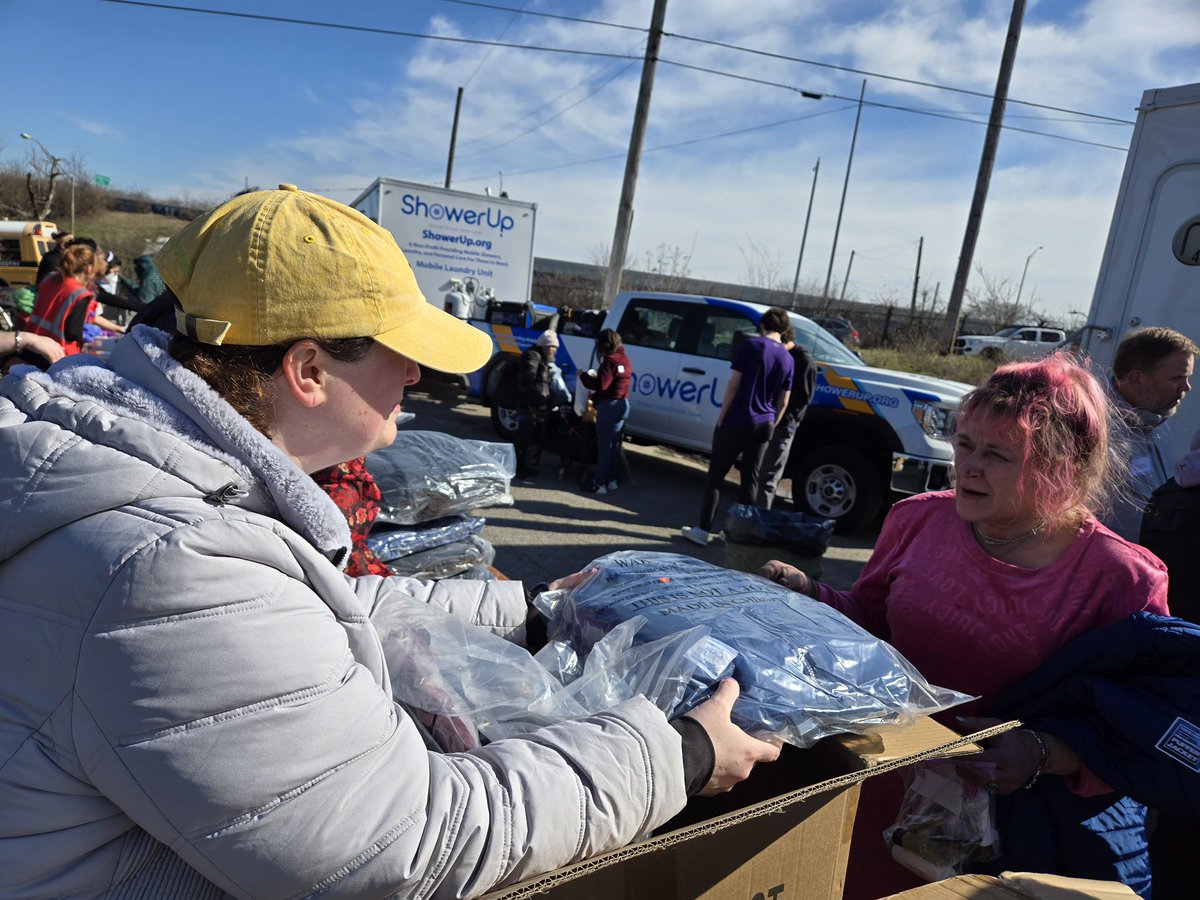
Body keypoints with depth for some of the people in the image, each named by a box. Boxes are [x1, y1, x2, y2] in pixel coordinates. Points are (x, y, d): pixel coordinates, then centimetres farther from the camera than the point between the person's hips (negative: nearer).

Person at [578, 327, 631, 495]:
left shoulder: (610, 361, -15)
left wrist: (583, 376, -9)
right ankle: (611, 480, 20)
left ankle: (600, 483, -3)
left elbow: (600, 384, -21)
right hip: (623, 404, 9)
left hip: (609, 406, -9)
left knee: (604, 445, -5)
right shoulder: (624, 360, 13)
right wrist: (597, 375, 18)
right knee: (614, 445, 15)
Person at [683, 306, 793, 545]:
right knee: (750, 478, 11)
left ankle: (703, 529, 4)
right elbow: (783, 402, 10)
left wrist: (721, 416, -5)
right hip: (764, 426, 5)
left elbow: (733, 384, -10)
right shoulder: (787, 359, 7)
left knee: (716, 474, 3)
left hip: (737, 421, -4)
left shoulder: (751, 345, -7)